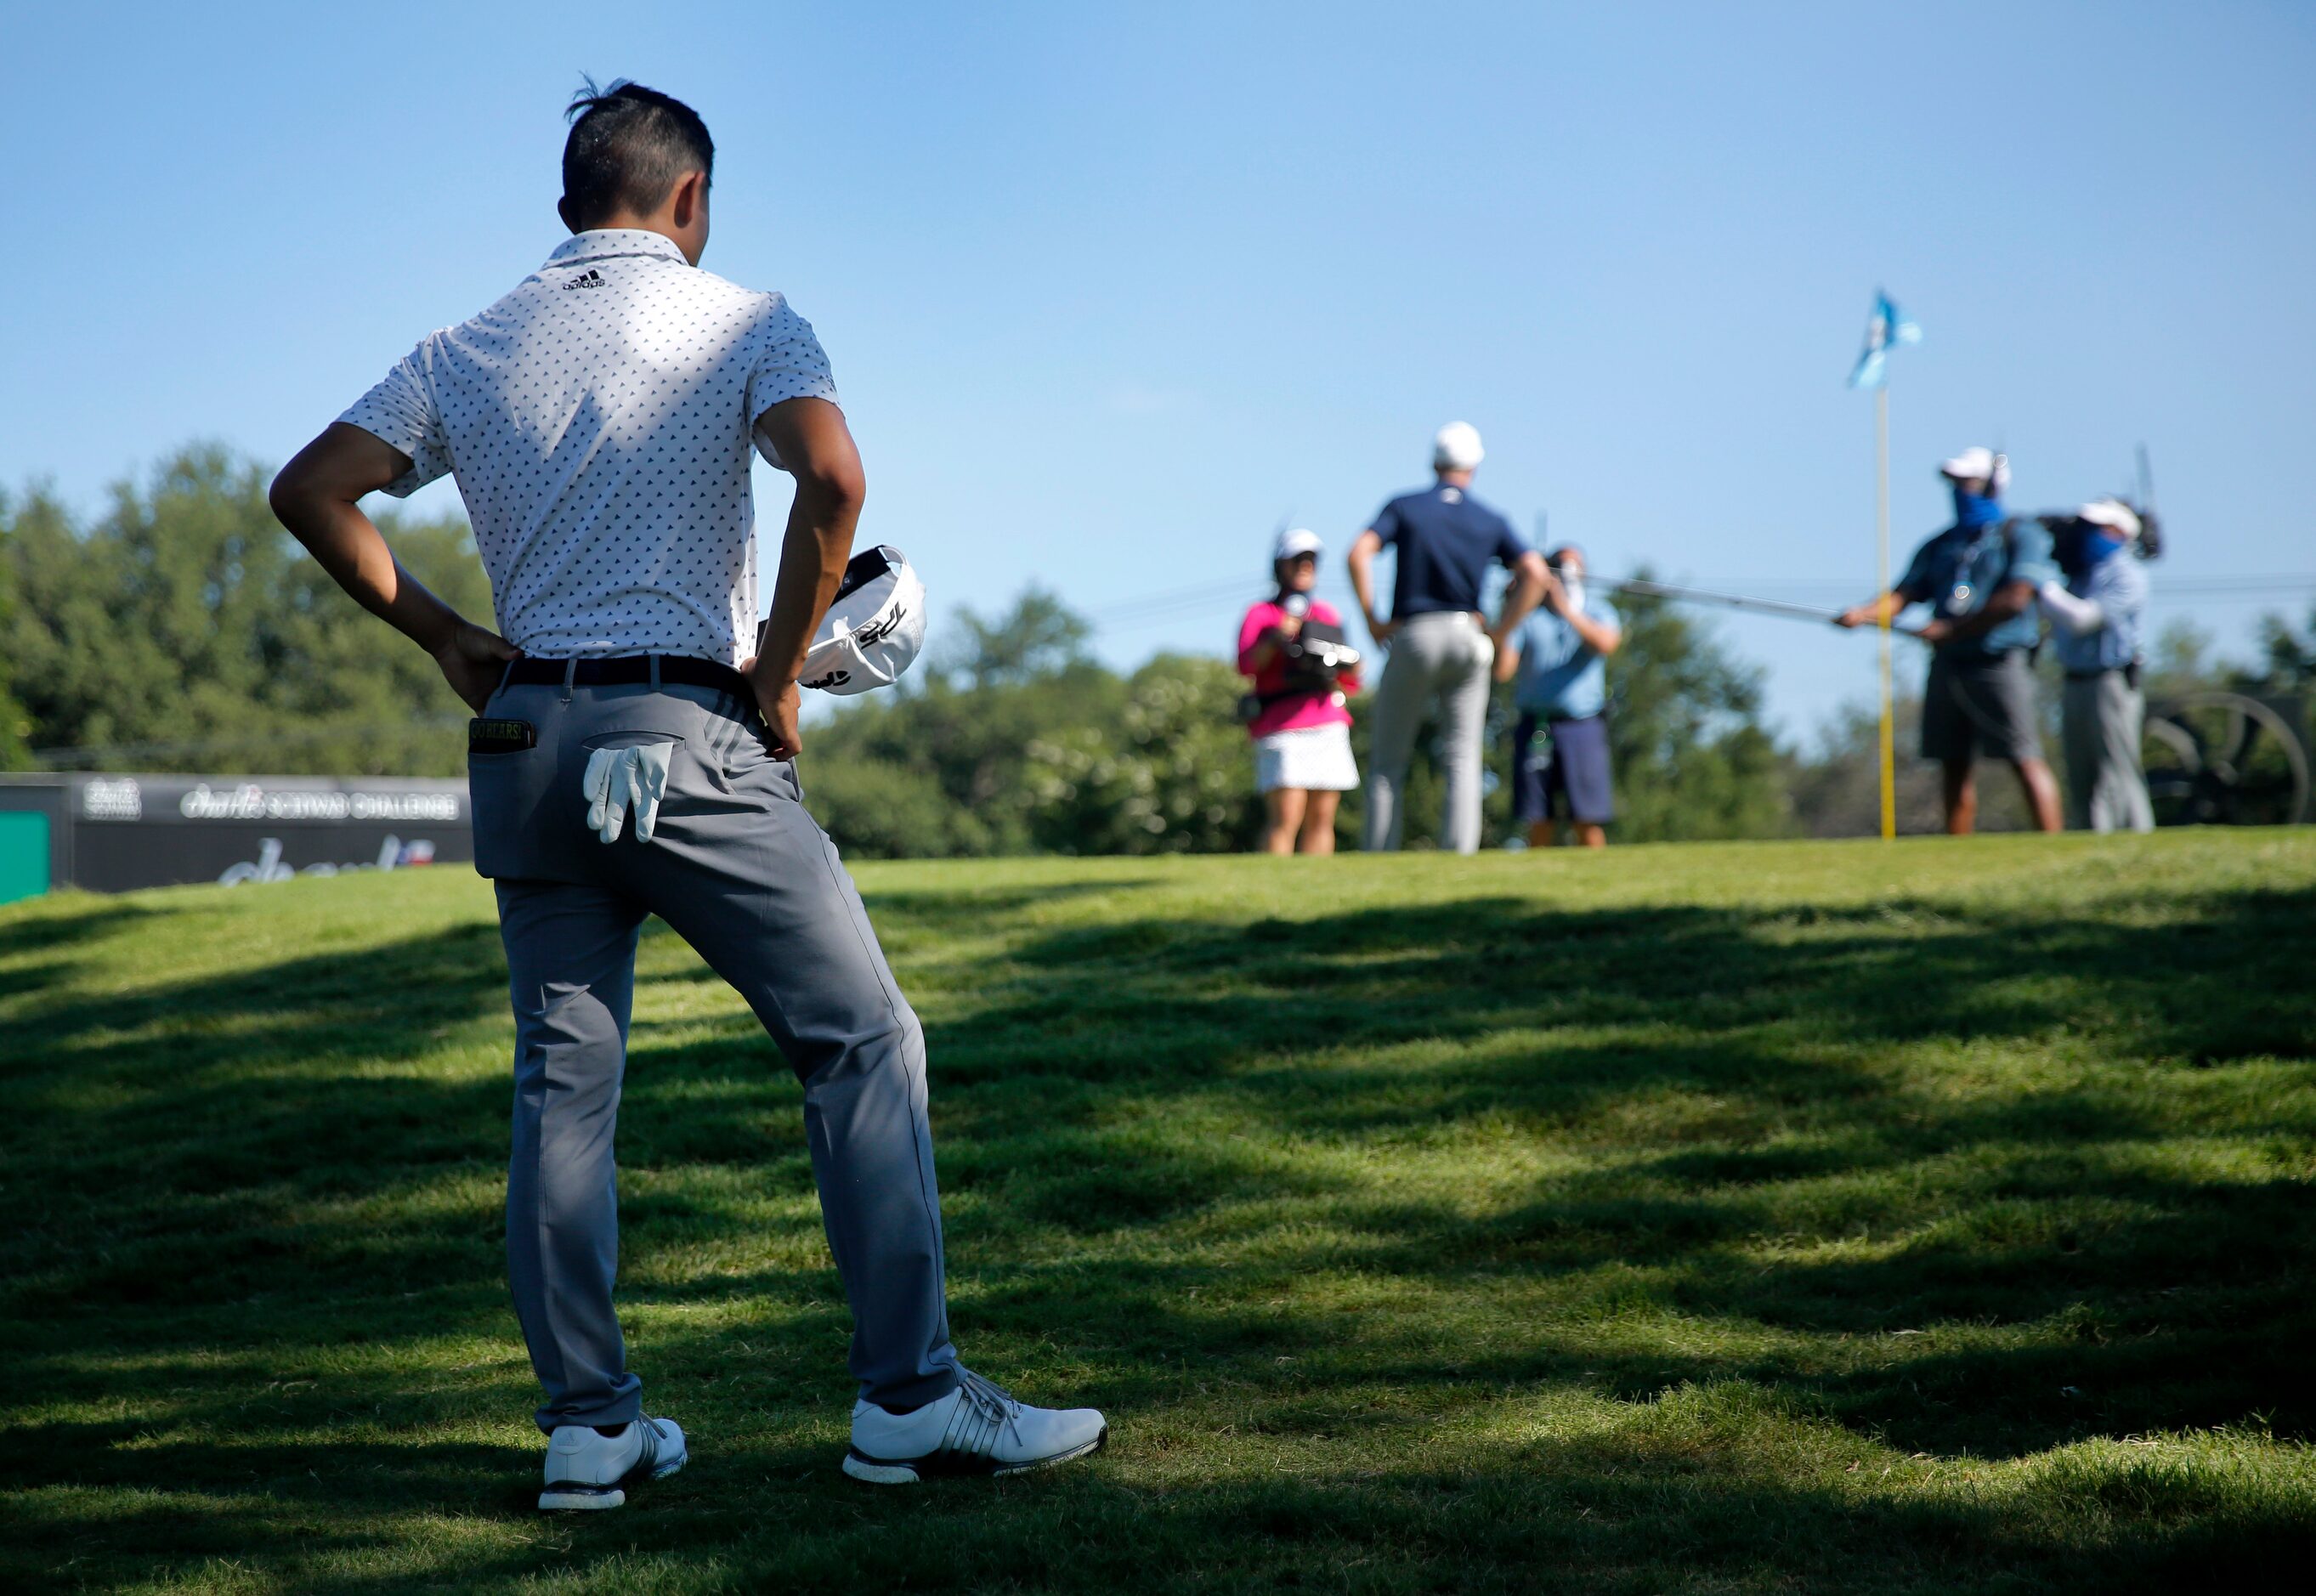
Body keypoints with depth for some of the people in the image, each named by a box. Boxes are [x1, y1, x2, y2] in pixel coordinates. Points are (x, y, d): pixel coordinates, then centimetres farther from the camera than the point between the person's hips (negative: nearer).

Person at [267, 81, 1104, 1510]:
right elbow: (832, 478, -18)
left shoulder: (469, 354, 12)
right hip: (688, 735, -5)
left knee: (563, 1082, 9)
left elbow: (310, 491, 7)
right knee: (863, 1042, 1)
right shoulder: (742, 322, -1)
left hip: (527, 736, 5)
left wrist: (439, 633, 12)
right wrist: (782, 673, -9)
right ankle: (909, 1394, -4)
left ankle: (590, 1424, 9)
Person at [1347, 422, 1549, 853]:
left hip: (1412, 639, -1)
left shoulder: (1404, 507, 4)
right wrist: (1498, 634, 0)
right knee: (1462, 760, 4)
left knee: (1389, 760, 5)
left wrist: (1372, 620, -5)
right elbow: (1535, 574, -4)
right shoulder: (1491, 521, 8)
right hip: (1467, 637, 1)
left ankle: (1378, 862, -2)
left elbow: (1359, 554, -12)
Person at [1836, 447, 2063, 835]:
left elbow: (2015, 599, -13)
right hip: (1948, 666, 6)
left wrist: (1951, 628, -16)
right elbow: (1904, 593, 9)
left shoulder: (2022, 537, 0)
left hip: (1999, 664, -6)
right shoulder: (1940, 546, 18)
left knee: (2025, 760, -11)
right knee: (1955, 768, 6)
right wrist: (1865, 612, -13)